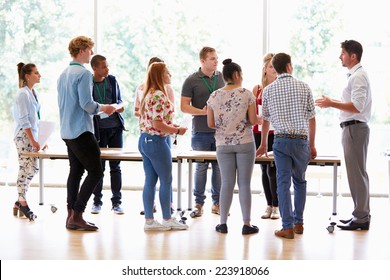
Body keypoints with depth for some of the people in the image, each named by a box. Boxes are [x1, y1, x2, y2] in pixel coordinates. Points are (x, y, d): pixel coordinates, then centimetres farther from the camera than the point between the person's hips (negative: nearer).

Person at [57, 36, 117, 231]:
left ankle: (71, 215, 11)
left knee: (76, 171, 12)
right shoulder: (83, 73, -13)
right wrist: (102, 108, -1)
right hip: (81, 131, -9)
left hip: (67, 132, 9)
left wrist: (98, 108, 22)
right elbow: (87, 103, -20)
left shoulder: (63, 74, 15)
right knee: (95, 172, -5)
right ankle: (76, 214, -8)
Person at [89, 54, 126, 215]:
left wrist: (120, 106, -5)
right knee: (98, 166, 3)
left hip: (115, 127, 3)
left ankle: (116, 202, 12)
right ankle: (97, 201, 15)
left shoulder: (112, 80, 6)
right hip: (98, 129, -3)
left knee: (115, 166, 6)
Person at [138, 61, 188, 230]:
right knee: (166, 180, 3)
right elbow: (158, 124, -23)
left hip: (144, 140, 9)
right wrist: (177, 130, -13)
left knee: (150, 181, 10)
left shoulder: (148, 94, 13)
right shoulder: (159, 95, -18)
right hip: (157, 142, -9)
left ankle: (149, 220, 13)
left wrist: (170, 125, 14)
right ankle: (167, 219, 12)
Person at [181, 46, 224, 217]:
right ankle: (199, 203, 13)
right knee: (201, 167, 3)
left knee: (219, 167, 5)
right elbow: (184, 106, -4)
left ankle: (217, 203, 14)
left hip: (221, 130, 3)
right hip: (201, 132, -3)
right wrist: (202, 112, -17)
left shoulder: (222, 77, 9)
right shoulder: (192, 81, -2)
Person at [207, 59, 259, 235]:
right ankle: (246, 224, 5)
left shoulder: (214, 96, 1)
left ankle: (223, 223, 9)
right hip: (245, 143, -2)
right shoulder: (246, 94, -7)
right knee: (244, 183, 2)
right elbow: (253, 121, -7)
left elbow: (210, 124, 3)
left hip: (223, 144, 2)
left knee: (227, 183, 8)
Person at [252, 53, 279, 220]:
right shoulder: (257, 89, 8)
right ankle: (269, 205, 18)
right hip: (259, 133, 3)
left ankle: (276, 206, 3)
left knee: (272, 170, -9)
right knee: (264, 170, 8)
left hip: (276, 134, -3)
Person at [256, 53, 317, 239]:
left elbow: (265, 120, 13)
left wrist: (263, 144, 27)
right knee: (300, 181, 17)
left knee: (283, 183, 1)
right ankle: (298, 222, 21)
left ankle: (288, 227, -3)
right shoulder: (303, 87, 3)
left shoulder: (268, 90, 4)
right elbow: (311, 119, 6)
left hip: (281, 140, 0)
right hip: (301, 140, 1)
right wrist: (312, 145, 17)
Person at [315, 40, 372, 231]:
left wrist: (331, 104, -19)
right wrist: (333, 102, 16)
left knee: (356, 174, -6)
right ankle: (361, 215, 21)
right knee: (358, 173, 14)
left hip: (355, 128, -11)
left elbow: (357, 106, -24)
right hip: (352, 128, 11)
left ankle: (360, 218, -2)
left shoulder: (358, 76, -15)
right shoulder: (356, 75, 17)